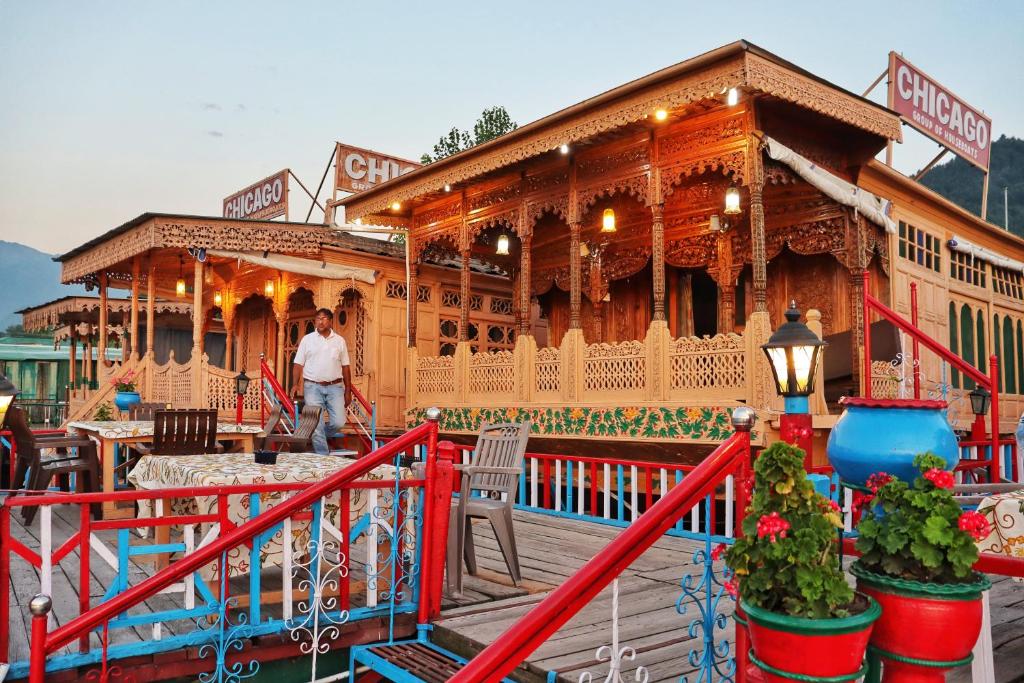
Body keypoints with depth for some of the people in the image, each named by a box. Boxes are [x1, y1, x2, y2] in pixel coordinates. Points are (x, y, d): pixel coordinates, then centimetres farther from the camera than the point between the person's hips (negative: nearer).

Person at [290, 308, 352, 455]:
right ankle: (323, 456, 6)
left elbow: (345, 367, 11)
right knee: (316, 425, -4)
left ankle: (318, 437, 22)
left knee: (339, 422, -7)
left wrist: (348, 391, 9)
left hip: (335, 387, 1)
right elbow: (298, 364, 4)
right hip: (313, 387, -1)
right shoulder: (307, 339, 6)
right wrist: (295, 384, -10)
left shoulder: (340, 340, 9)